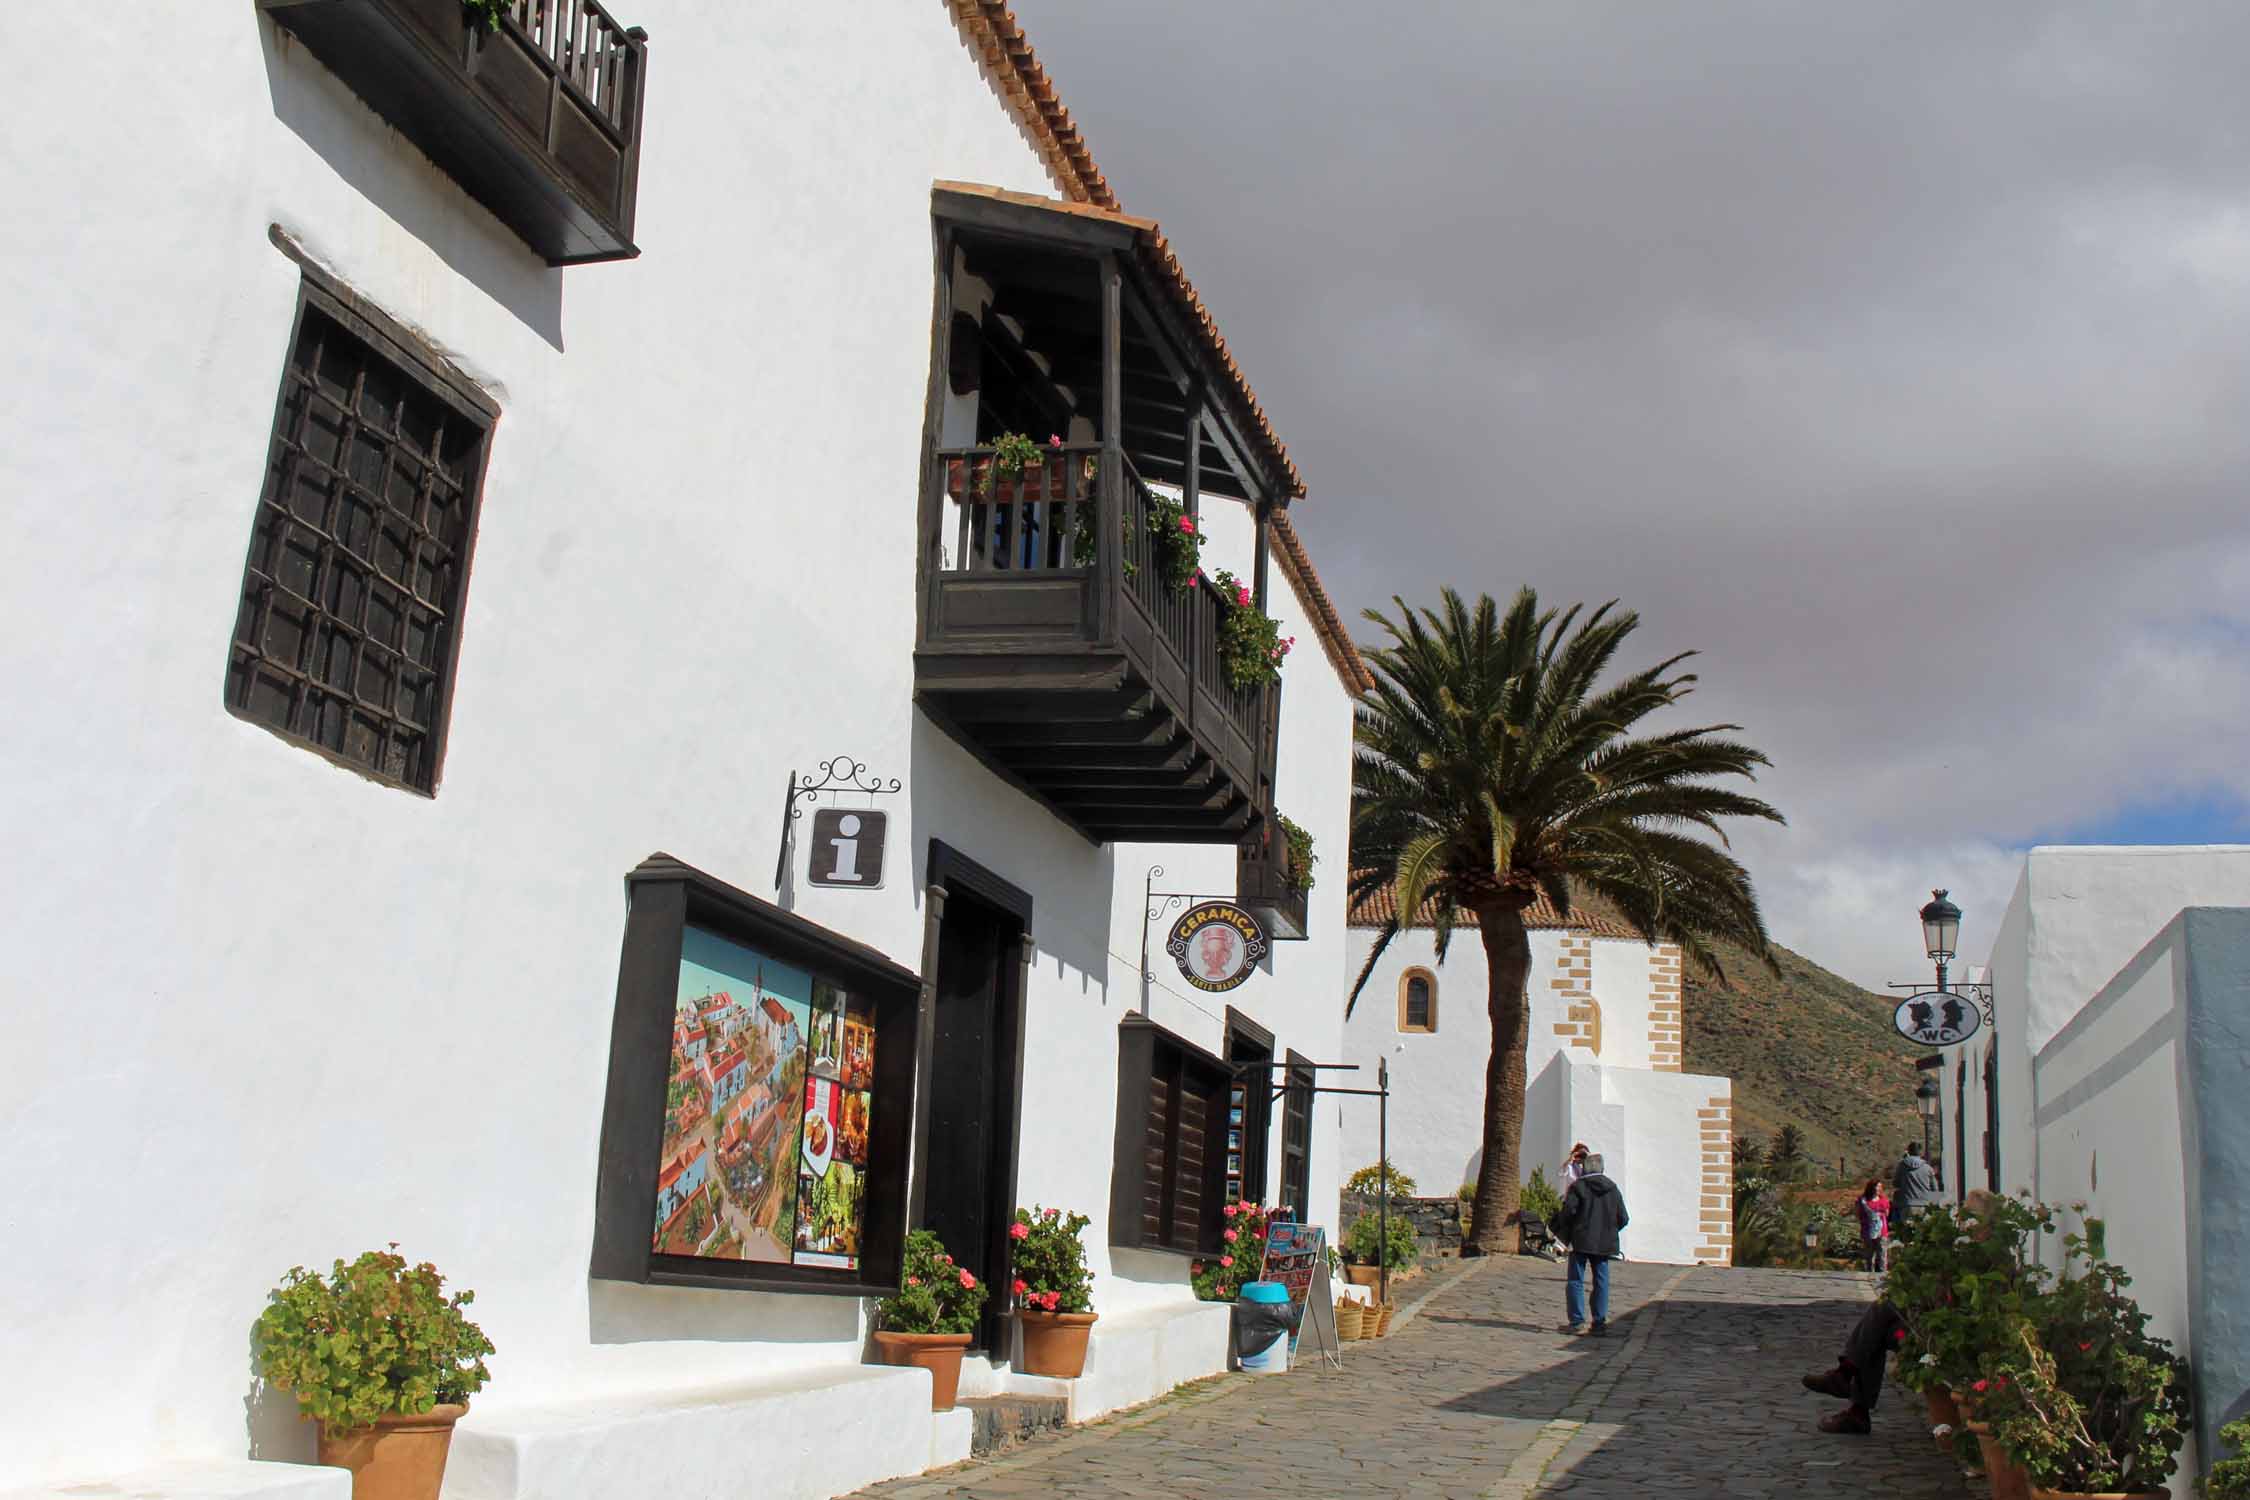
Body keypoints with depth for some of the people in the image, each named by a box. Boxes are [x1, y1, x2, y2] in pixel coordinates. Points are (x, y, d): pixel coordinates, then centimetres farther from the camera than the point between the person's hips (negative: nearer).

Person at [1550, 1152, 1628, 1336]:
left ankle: (1576, 1320, -4)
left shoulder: (1578, 1187, -7)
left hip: (1581, 1241, -4)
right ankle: (1600, 1323, 7)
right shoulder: (1612, 1189, 6)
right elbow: (1623, 1219, 6)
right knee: (1601, 1282, 8)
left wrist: (1563, 1231, 3)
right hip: (1604, 1244, 4)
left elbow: (1568, 1212, -15)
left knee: (1576, 1280, 2)